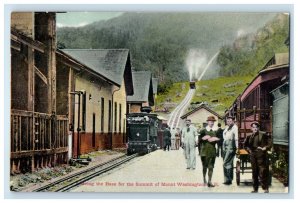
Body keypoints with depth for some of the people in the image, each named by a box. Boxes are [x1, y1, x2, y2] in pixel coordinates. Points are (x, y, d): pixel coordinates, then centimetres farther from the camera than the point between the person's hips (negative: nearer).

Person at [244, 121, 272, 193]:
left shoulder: (263, 135, -4)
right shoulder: (249, 136, 10)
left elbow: (269, 143, -2)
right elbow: (245, 145, 24)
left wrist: (265, 148, -14)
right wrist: (249, 149, 11)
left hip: (261, 156, -5)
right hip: (253, 156, 5)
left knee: (262, 173, -9)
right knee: (254, 173, 10)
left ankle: (266, 189, -3)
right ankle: (255, 189, 18)